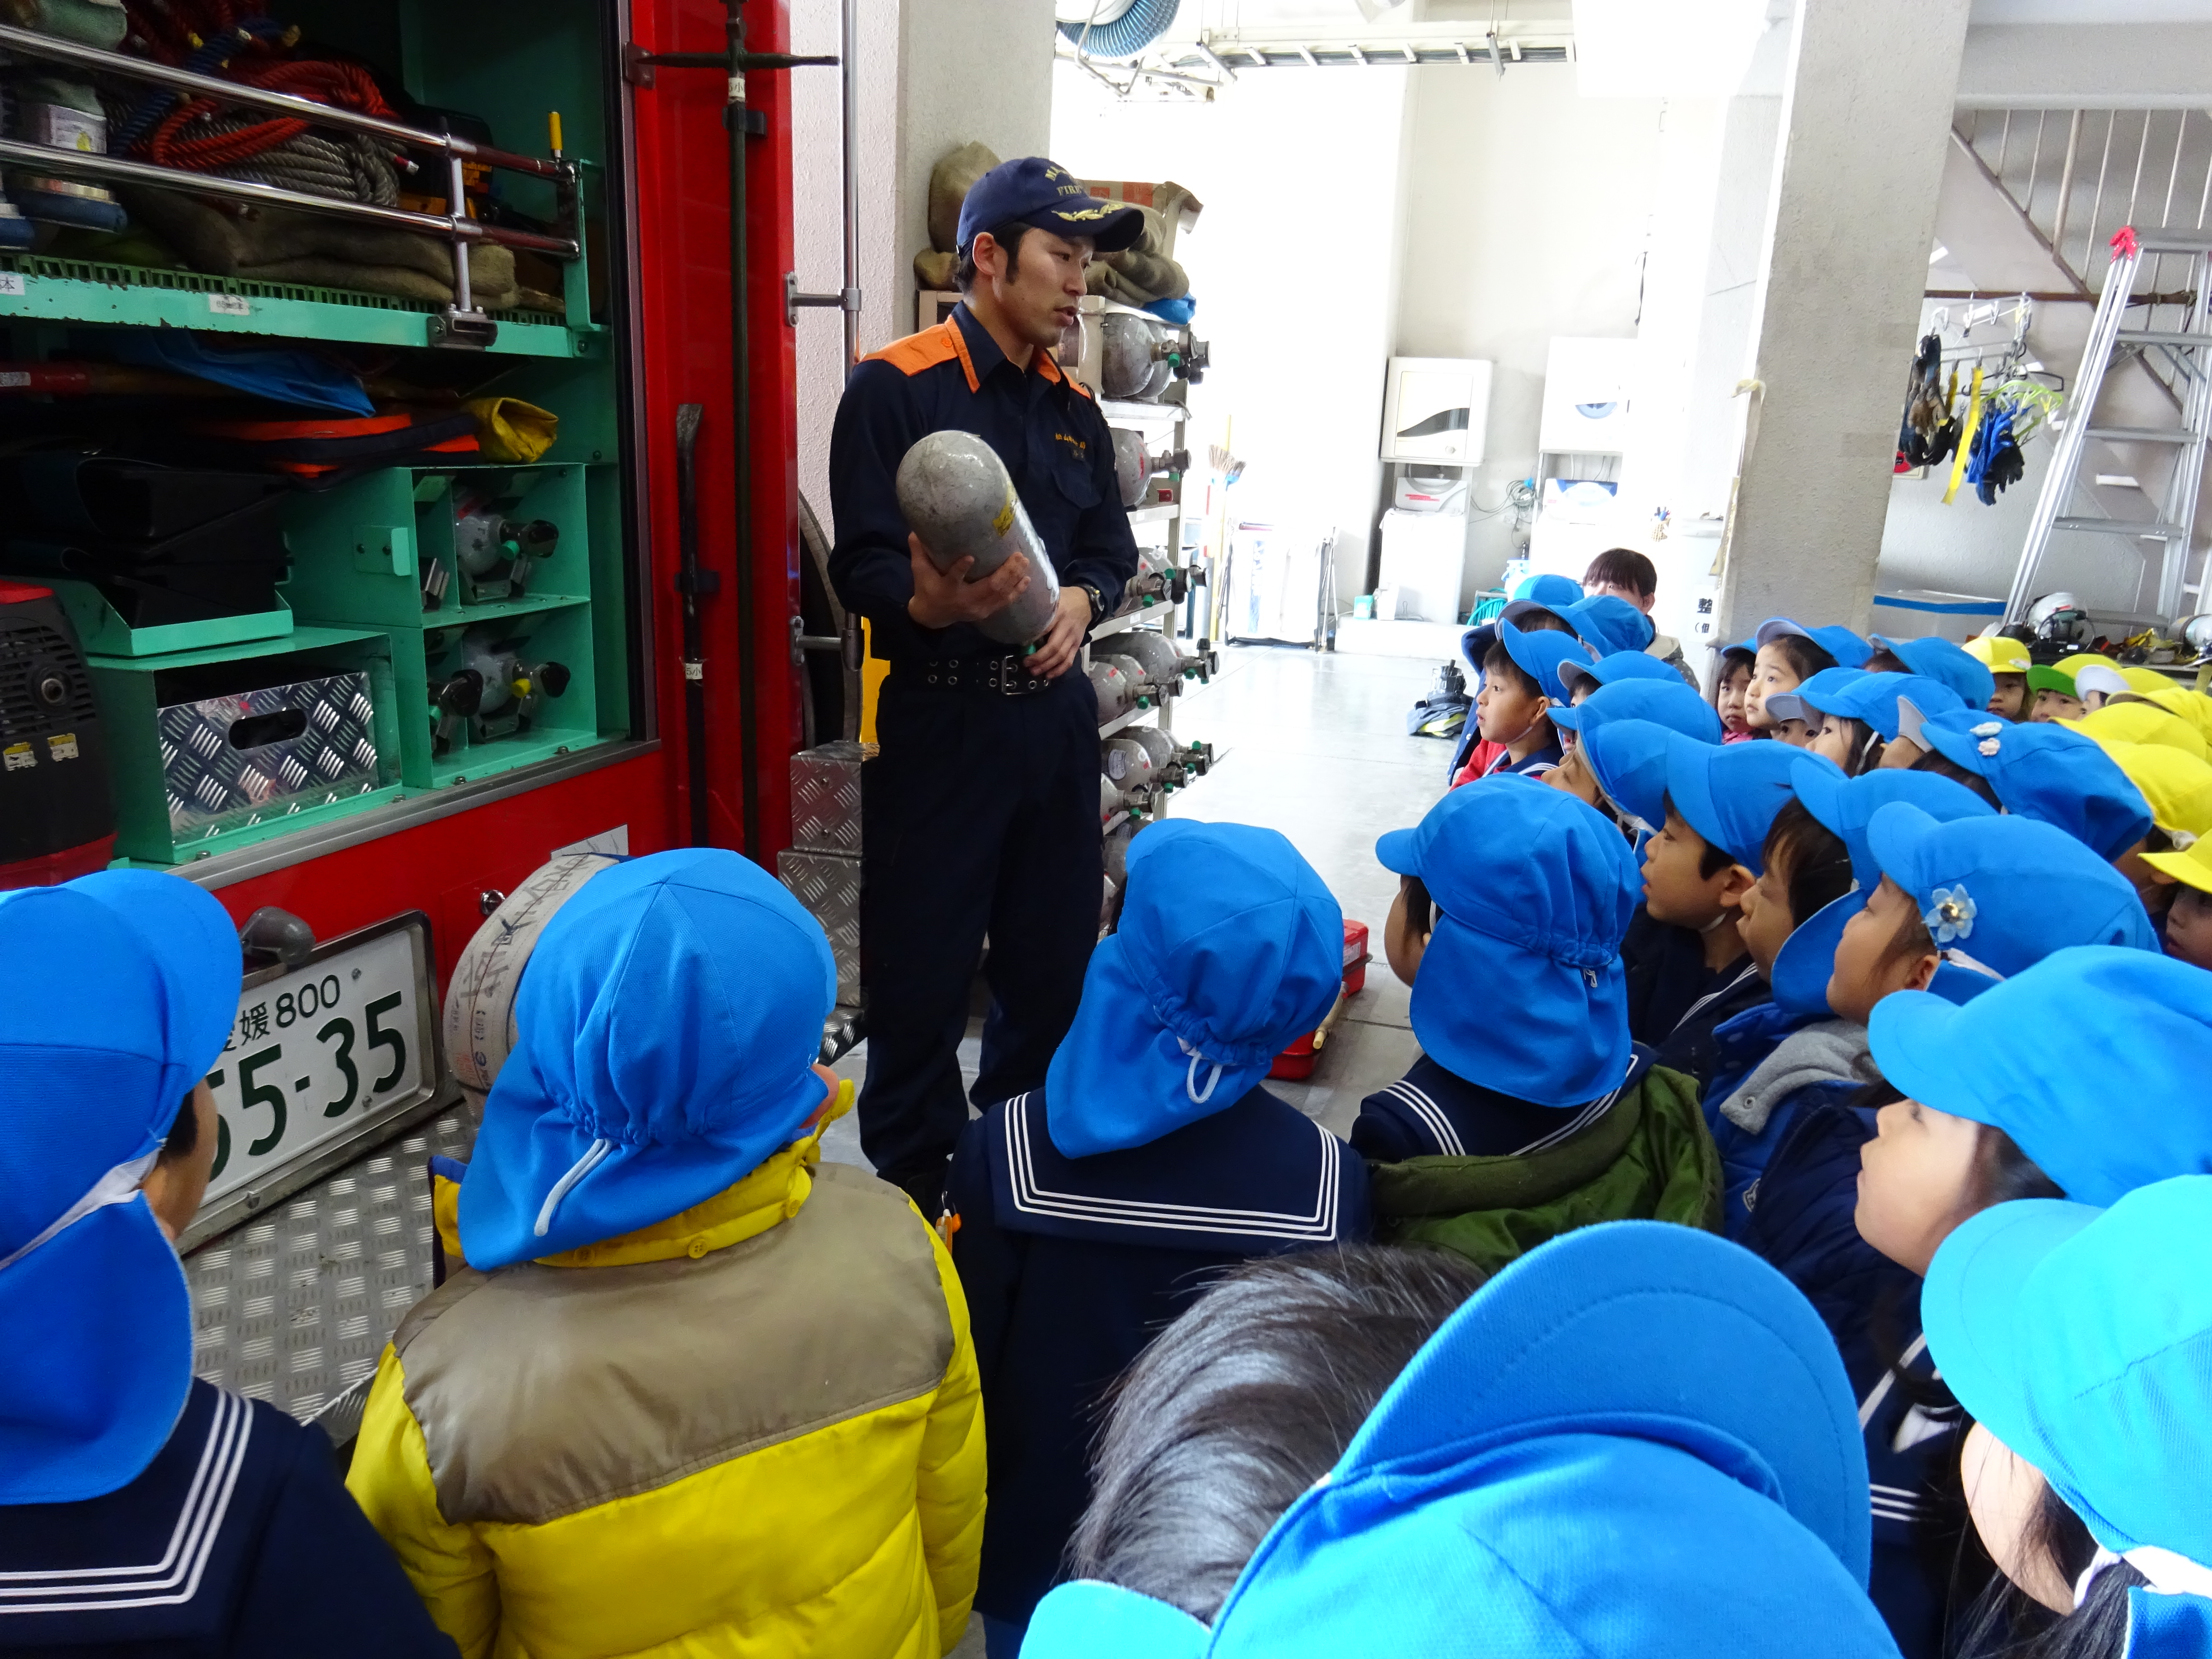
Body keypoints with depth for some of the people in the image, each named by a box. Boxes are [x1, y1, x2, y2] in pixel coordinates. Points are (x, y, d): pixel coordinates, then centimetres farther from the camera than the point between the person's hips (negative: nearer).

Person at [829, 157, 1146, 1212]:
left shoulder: (1072, 408, 14)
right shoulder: (895, 389, -6)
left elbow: (1112, 549, 18)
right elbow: (862, 563, -12)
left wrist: (1081, 600, -4)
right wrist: (932, 606, -33)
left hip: (1054, 715, 7)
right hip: (940, 719, -6)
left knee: (1053, 954, 14)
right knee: (922, 971, 2)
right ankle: (913, 1190, 20)